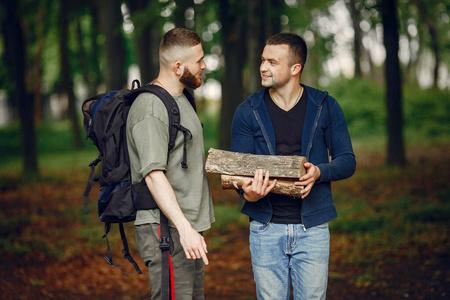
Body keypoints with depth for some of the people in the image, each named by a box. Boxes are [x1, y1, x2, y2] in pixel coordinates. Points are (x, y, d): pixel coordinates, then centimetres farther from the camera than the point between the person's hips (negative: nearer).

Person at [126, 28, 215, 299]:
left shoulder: (181, 99, 18)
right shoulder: (150, 108, -16)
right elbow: (153, 174, -24)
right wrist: (184, 227, -31)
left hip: (189, 227, 10)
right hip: (166, 230, -10)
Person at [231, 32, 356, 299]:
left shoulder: (325, 107, 2)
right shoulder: (248, 112, 3)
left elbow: (347, 161, 4)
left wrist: (319, 172, -18)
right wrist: (248, 193, -21)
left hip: (312, 228, 0)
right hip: (265, 228, 1)